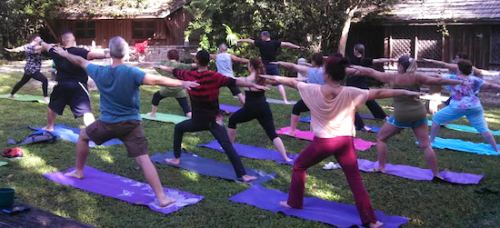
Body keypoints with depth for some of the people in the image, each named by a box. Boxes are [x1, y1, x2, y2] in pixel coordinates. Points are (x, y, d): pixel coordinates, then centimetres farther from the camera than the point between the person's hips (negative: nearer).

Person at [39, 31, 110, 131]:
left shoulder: (57, 52, 4)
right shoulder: (79, 51, -13)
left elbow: (47, 47, 27)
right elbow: (91, 54, -32)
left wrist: (41, 42, 49)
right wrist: (106, 54, -42)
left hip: (61, 85, 5)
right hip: (77, 86, -4)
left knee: (53, 106, 29)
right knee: (86, 111, -11)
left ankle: (49, 127, 46)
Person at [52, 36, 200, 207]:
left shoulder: (99, 72, -2)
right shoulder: (131, 72, -14)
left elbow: (80, 61, 16)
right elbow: (157, 80, -22)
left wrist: (64, 54, 35)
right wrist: (182, 83, -16)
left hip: (108, 123, 2)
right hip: (131, 124, -2)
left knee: (83, 136, 31)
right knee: (144, 159, -8)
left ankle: (78, 171, 44)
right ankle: (162, 197, -16)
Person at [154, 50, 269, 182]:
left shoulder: (189, 75, -2)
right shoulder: (215, 77, -12)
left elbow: (174, 71, 17)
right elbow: (233, 82, -24)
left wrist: (161, 67, 36)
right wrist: (254, 85, -27)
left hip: (198, 121, 2)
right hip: (214, 121, -2)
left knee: (178, 128, 31)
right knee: (228, 147, -8)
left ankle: (176, 159, 35)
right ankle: (243, 175, -16)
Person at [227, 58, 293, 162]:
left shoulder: (245, 79, -4)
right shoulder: (264, 78, 4)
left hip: (250, 109, -3)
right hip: (264, 109, 3)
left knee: (232, 120, 24)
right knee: (272, 134, 4)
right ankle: (286, 158, -5)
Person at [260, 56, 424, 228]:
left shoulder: (314, 90, -7)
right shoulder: (351, 93, -7)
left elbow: (292, 83, 9)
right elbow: (378, 93, -4)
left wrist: (273, 77, 24)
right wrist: (405, 92, 3)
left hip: (322, 142, -1)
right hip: (345, 141, 1)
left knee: (298, 166, 24)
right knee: (355, 180, 8)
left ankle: (294, 203, 33)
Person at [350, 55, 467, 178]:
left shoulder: (392, 77, -3)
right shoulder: (417, 77, 0)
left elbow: (372, 72, 7)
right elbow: (439, 81, 0)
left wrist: (358, 68, 20)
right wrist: (460, 82, 6)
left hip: (401, 116, -2)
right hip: (419, 114, 3)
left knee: (381, 138, 16)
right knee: (425, 145, 6)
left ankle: (381, 168, 16)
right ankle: (436, 175, 8)